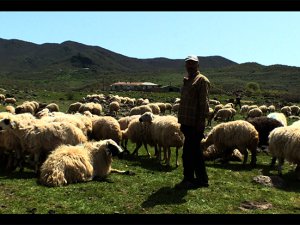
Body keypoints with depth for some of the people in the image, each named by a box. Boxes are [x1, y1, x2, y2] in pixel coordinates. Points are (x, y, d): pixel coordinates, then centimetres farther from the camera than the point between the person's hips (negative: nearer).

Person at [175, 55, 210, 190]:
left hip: (195, 124, -9)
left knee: (188, 152, -6)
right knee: (195, 152, 14)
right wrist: (182, 121, 19)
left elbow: (204, 103, -15)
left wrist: (200, 122, -20)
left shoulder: (202, 80, -7)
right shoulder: (187, 81, 20)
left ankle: (189, 179, 5)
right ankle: (202, 179, 23)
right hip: (187, 123, 9)